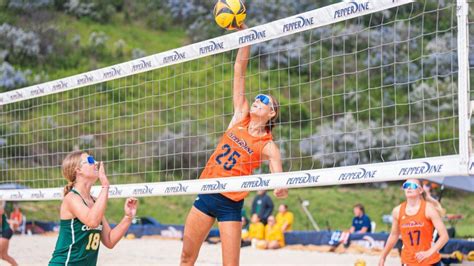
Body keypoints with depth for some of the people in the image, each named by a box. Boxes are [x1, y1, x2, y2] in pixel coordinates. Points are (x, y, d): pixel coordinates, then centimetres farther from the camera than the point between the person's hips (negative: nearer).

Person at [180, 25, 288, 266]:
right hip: (207, 194, 5)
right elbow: (239, 71, 1)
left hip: (231, 203, -4)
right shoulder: (241, 117, 4)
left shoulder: (268, 147, -6)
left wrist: (281, 190, -40)